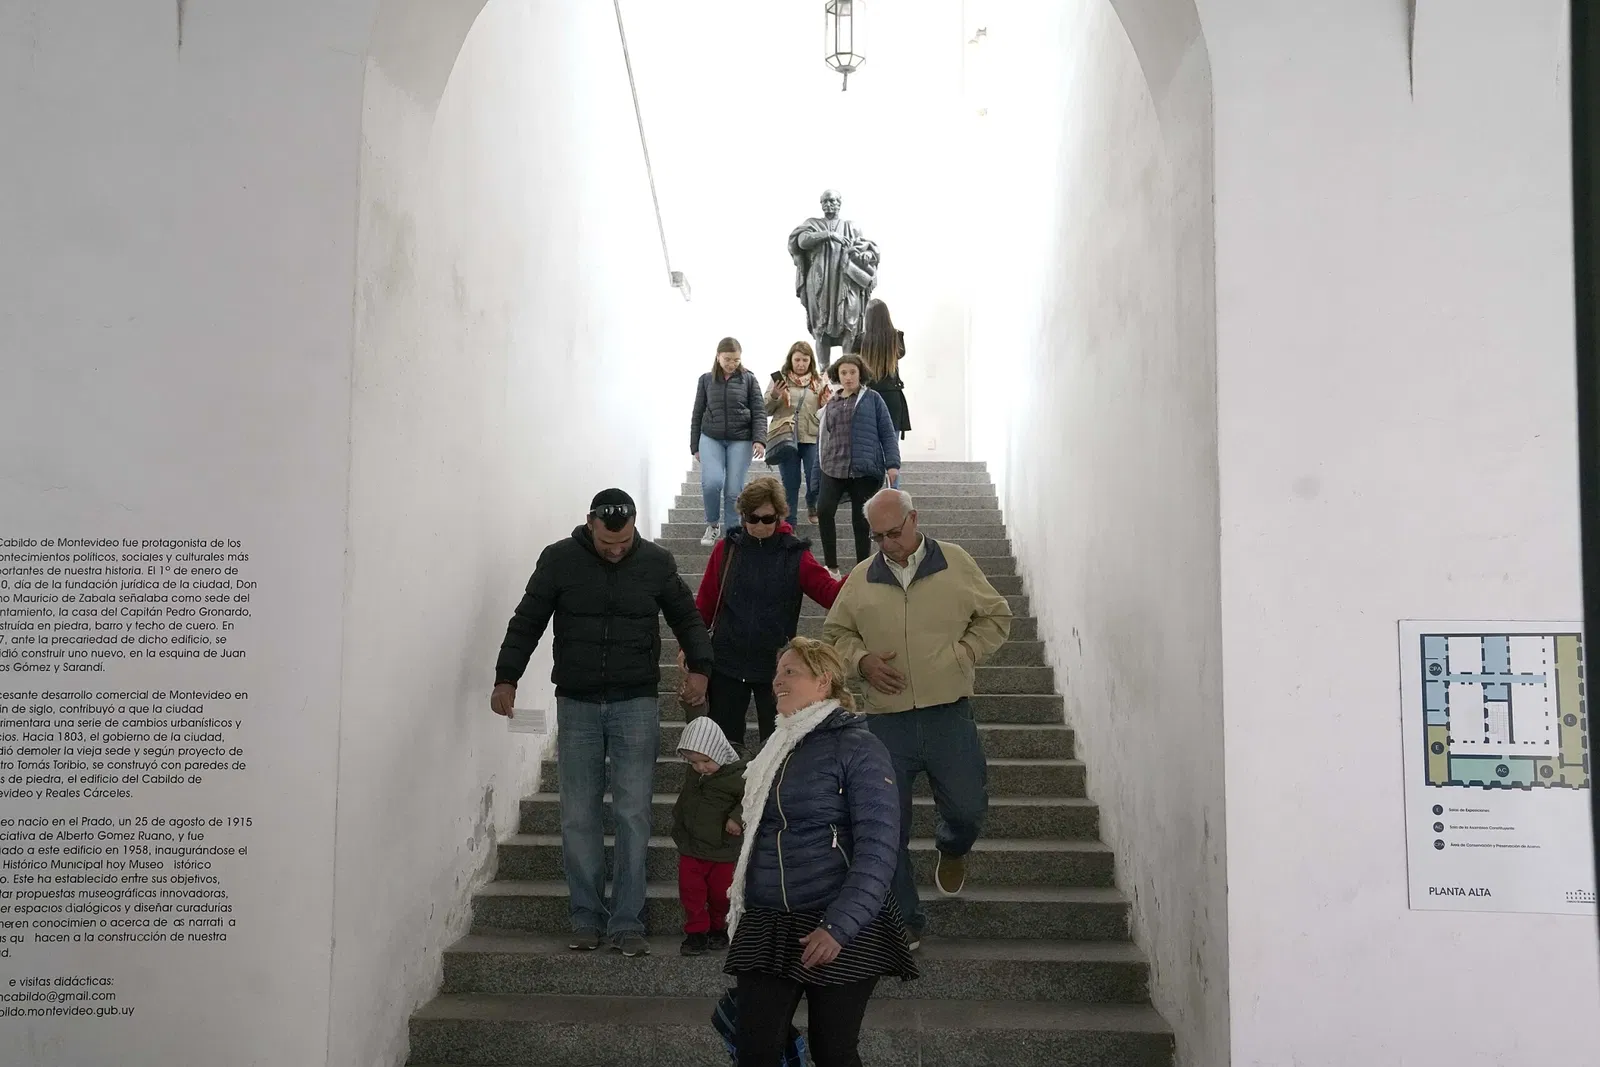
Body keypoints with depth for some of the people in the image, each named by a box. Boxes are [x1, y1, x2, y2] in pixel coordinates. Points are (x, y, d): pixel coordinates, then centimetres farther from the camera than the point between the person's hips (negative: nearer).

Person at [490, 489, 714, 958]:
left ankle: (627, 922, 4)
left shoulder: (656, 562, 0)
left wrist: (699, 665, -4)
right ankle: (586, 919, 13)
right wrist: (506, 677, -2)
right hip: (577, 705, 1)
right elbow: (527, 621, 5)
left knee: (633, 814, -4)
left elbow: (687, 617, 11)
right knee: (579, 817, 3)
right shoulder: (559, 559, -2)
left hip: (636, 705, 0)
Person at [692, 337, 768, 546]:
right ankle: (713, 524, 7)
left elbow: (759, 412, 1)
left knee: (734, 490, -4)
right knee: (712, 482, -19)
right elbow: (698, 414, 12)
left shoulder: (748, 379, 3)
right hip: (711, 439, 1)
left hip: (740, 441, 0)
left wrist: (759, 439, -12)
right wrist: (695, 446, 11)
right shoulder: (706, 380, 7)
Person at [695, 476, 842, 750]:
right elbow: (704, 604, 3)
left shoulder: (795, 554, -3)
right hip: (727, 664, 1)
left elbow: (830, 592, -13)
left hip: (775, 666, -1)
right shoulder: (727, 549, 0)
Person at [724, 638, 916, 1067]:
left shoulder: (857, 746, -8)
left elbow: (877, 850, -15)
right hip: (767, 926, 6)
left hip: (841, 930, -5)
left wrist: (838, 927, -23)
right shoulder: (776, 750, 12)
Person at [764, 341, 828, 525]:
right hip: (785, 437, -1)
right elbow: (766, 410, 4)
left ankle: (812, 507, 28)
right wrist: (774, 396, -14)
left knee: (817, 479, -4)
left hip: (812, 437, 1)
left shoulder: (819, 382, 7)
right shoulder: (780, 380, 5)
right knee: (790, 483, 4)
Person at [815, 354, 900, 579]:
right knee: (824, 511, -19)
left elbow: (887, 433, 2)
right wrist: (819, 467, 16)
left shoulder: (872, 399, 5)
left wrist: (892, 463, -7)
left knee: (860, 520, 2)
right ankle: (831, 567, -10)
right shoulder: (830, 404, 16)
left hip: (865, 471, -2)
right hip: (834, 470, 2)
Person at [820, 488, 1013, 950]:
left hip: (948, 714, -1)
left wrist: (959, 656, -7)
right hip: (886, 721, 1)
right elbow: (834, 634, 15)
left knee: (967, 807, 6)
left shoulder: (955, 563, 1)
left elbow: (996, 617, 6)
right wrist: (861, 660, -4)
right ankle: (903, 922, 20)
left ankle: (952, 848, 45)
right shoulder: (861, 579, 5)